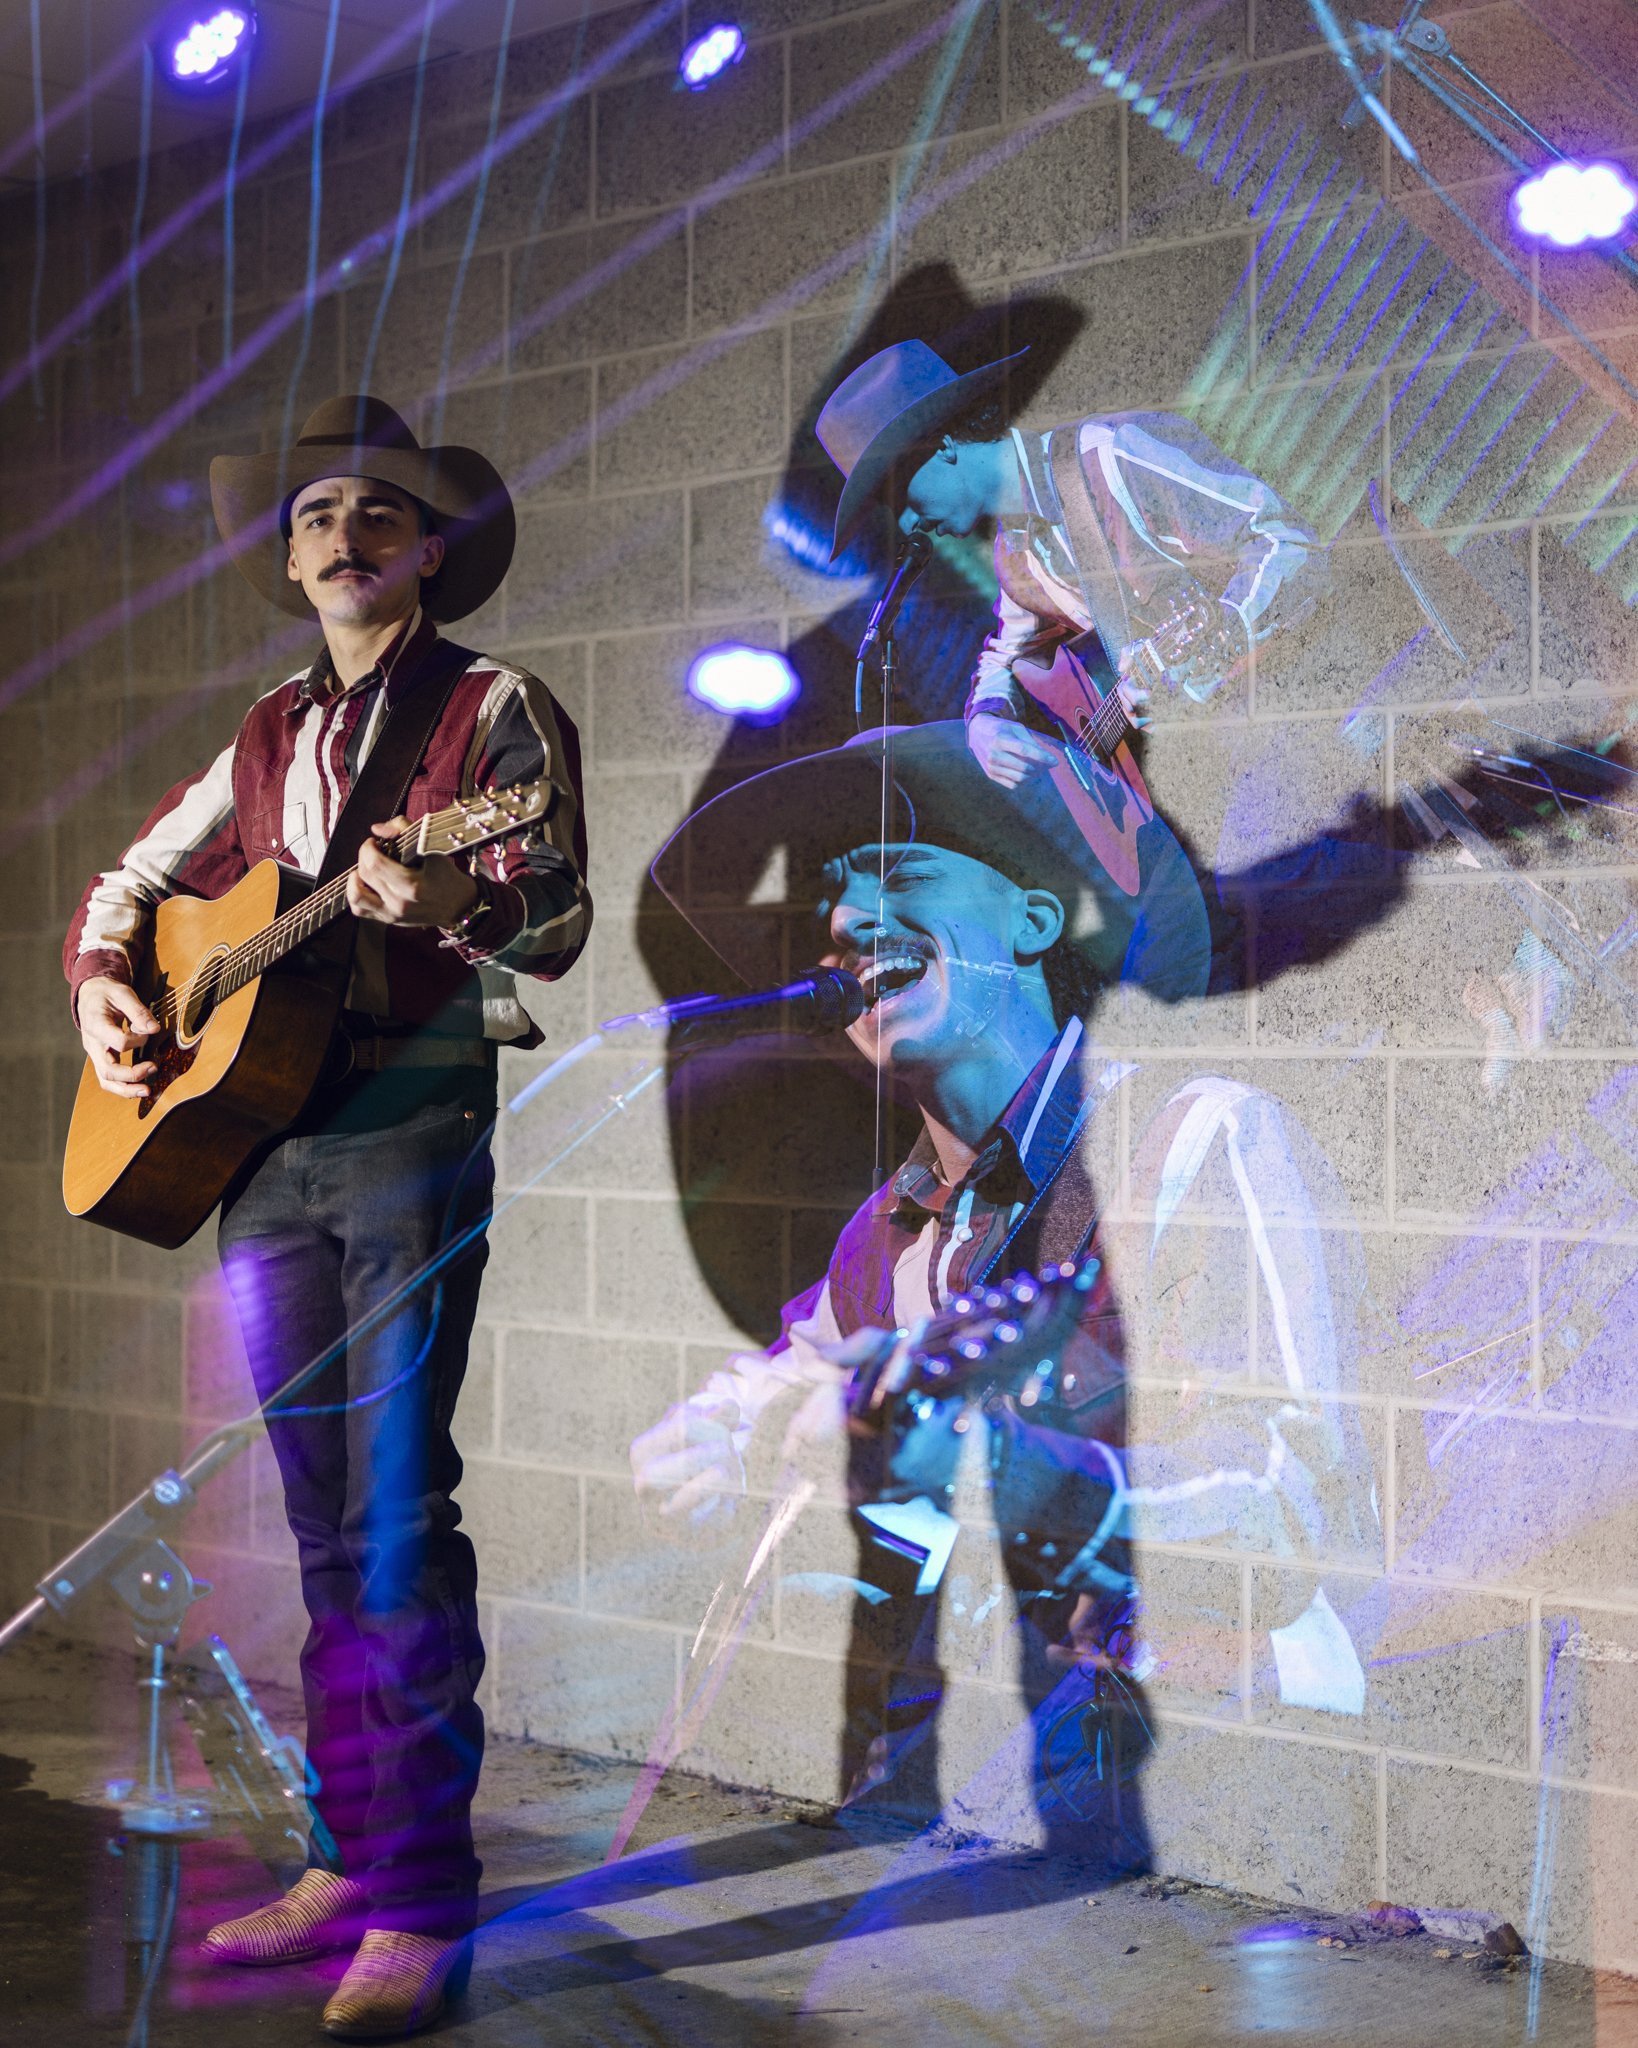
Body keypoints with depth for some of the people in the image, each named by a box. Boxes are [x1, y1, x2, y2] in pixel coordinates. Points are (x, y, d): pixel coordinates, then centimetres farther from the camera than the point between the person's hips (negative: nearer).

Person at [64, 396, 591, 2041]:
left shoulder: (492, 710, 1)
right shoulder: (271, 737, 19)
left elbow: (559, 916, -8)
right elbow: (126, 884, 27)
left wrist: (455, 904, -29)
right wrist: (101, 984, 7)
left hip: (411, 1124, -6)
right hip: (256, 1144, 6)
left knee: (395, 1512, -12)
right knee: (324, 1520, 9)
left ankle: (423, 1907, -8)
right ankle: (349, 1860, 17)